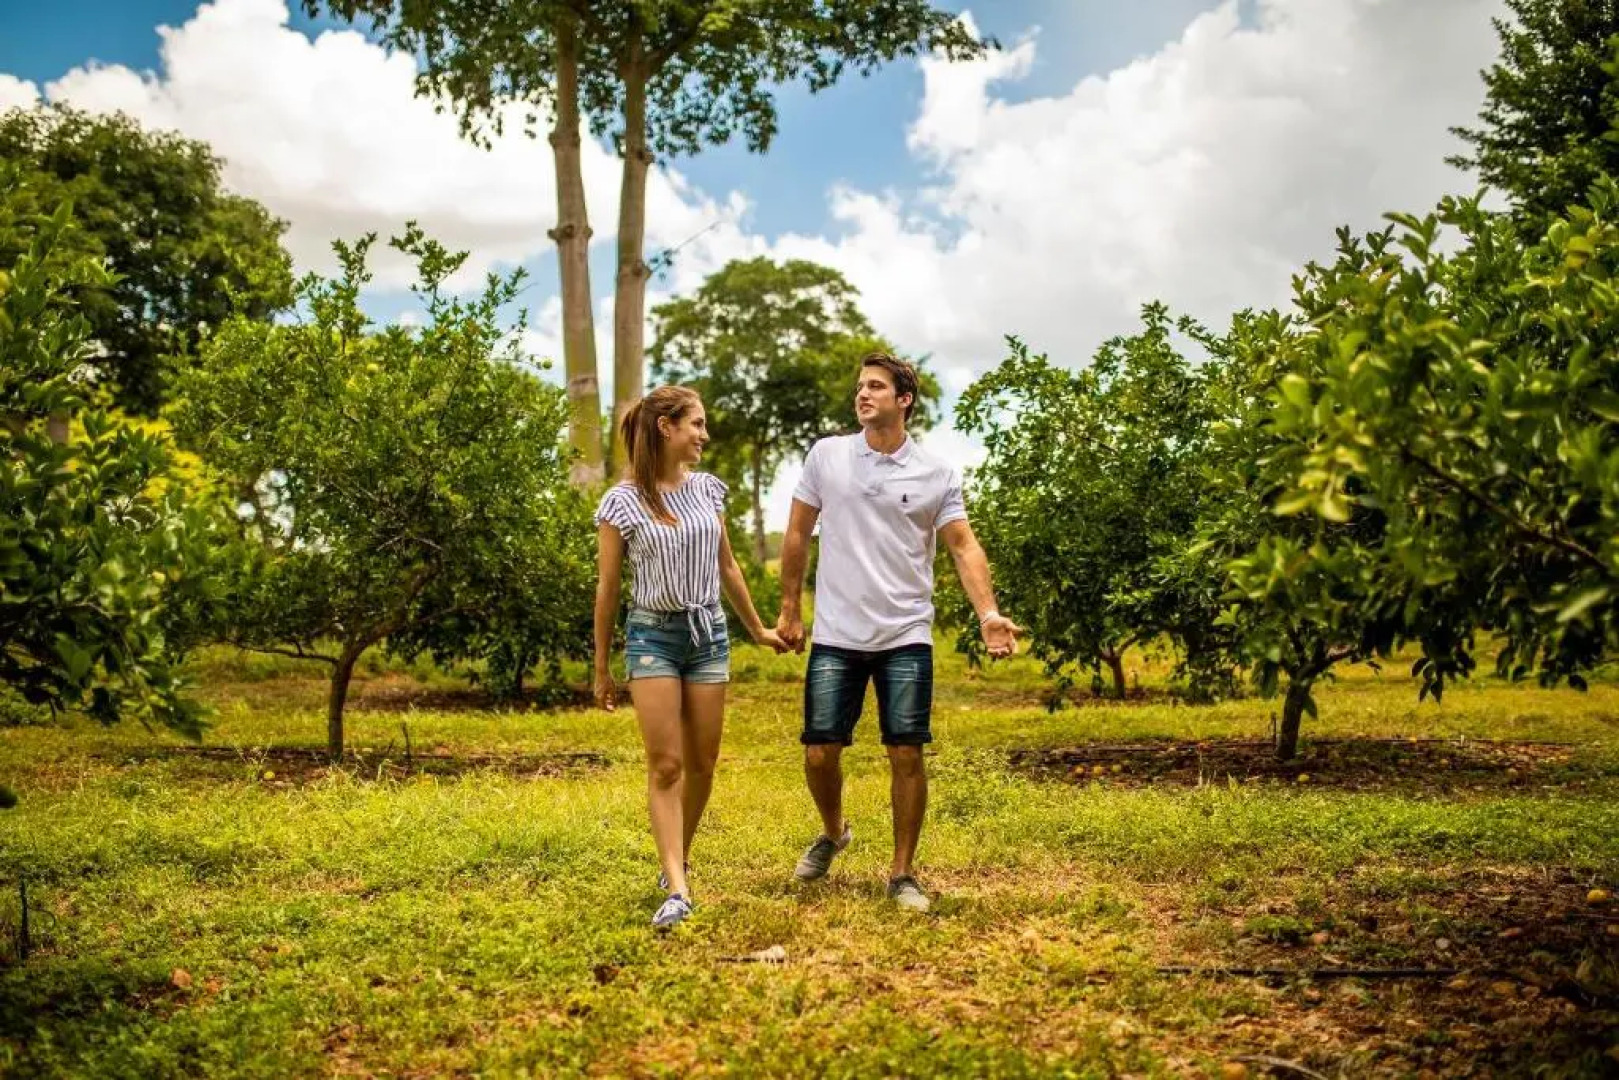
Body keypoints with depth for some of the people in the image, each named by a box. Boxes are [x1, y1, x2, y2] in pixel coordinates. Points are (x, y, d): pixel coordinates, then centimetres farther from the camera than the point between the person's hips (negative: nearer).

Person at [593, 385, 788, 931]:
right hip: (652, 636, -4)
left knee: (701, 764, 7)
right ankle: (677, 890, -10)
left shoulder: (708, 489, 6)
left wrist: (758, 628, 22)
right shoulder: (623, 501, -7)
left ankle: (677, 858, 28)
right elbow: (607, 587, -2)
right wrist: (602, 668, 1)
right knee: (665, 765, -8)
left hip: (709, 633, 4)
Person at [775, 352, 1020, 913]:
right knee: (819, 752, 2)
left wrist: (988, 614, -17)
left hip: (906, 637, -1)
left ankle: (903, 875, 13)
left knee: (906, 755, -2)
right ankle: (833, 833, 33)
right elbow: (797, 536, 10)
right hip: (835, 635, 1)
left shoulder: (937, 473, 1)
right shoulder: (826, 456, 3)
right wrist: (789, 609, 10)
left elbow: (963, 546, -3)